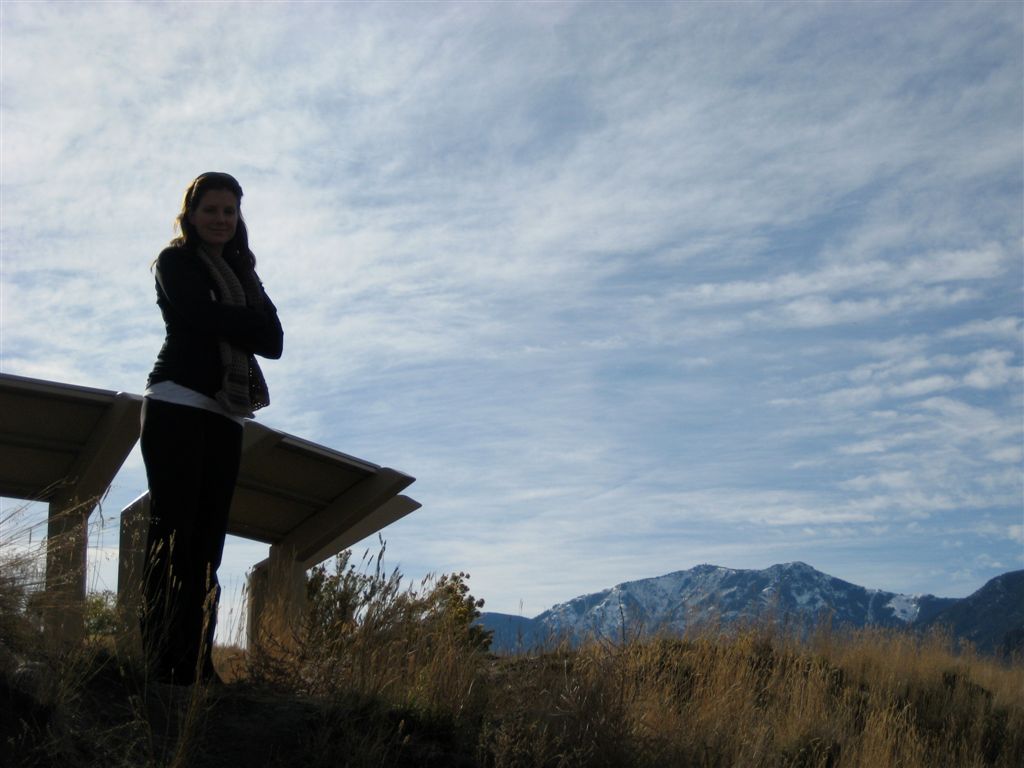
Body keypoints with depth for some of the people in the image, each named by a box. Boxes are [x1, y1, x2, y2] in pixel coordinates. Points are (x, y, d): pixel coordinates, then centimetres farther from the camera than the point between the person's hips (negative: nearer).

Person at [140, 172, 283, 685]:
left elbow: (273, 341, 11)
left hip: (223, 414, 6)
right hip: (177, 405, -6)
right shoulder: (176, 262, 8)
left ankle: (196, 666, -3)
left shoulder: (240, 271, 24)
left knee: (207, 540, -1)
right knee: (174, 532, -12)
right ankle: (162, 663, -14)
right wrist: (248, 322, 1)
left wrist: (230, 322, -4)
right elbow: (200, 316, -12)